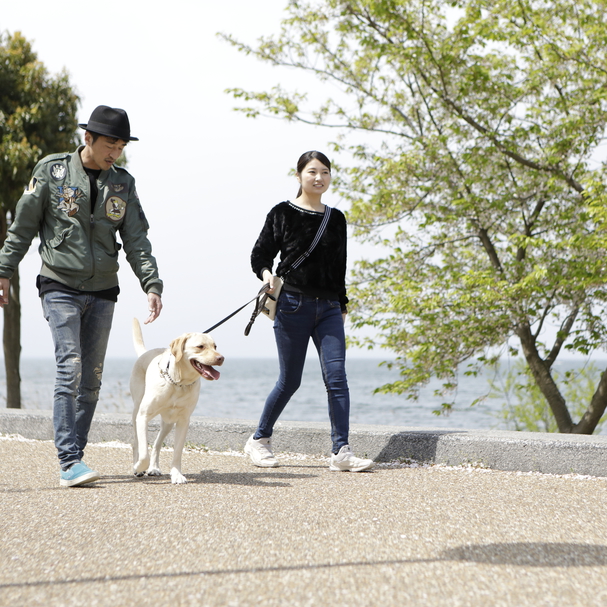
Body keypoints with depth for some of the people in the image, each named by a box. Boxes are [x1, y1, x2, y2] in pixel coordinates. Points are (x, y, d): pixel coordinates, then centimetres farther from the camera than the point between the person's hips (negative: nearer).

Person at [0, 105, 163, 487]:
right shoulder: (52, 171, -3)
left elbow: (136, 240, 4)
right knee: (70, 369, -16)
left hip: (102, 292, 4)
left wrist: (152, 285, -9)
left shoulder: (123, 183, 7)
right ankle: (70, 462, -17)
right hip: (60, 287, -4)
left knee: (92, 378, 5)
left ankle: (75, 455, 15)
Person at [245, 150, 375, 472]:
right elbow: (260, 254, 1)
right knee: (289, 381, 2)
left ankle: (341, 451, -8)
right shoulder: (283, 213, 1)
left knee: (336, 377, -9)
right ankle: (258, 440, 22)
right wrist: (266, 273, -20)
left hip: (328, 308, 4)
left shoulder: (336, 218, 14)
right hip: (293, 305, -4)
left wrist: (342, 306, 16)